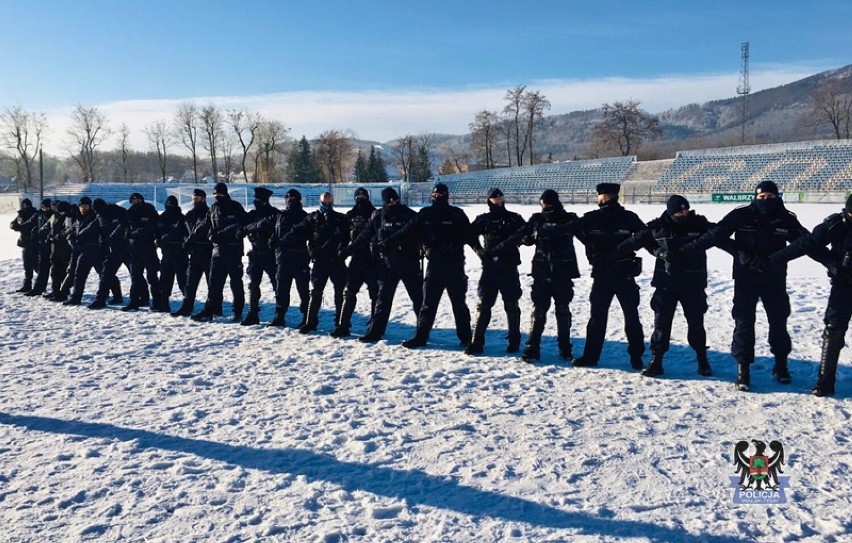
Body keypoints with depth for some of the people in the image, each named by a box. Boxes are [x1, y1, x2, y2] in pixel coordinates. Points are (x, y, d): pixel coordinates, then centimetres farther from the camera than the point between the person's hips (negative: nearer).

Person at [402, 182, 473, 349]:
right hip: (434, 264, 2)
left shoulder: (456, 214, -2)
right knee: (428, 302, 4)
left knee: (459, 303, 7)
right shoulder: (424, 214, 6)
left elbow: (468, 235, -1)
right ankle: (420, 336, 10)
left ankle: (465, 337, 18)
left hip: (454, 265, -2)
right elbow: (418, 235, 9)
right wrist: (428, 249, -5)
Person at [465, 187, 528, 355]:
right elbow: (471, 236, 3)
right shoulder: (482, 220, 8)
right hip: (489, 266, 0)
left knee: (511, 305, 7)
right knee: (483, 304, -1)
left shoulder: (514, 218, 7)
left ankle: (514, 341, 18)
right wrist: (480, 251, -10)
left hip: (509, 267, 0)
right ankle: (477, 342, 3)